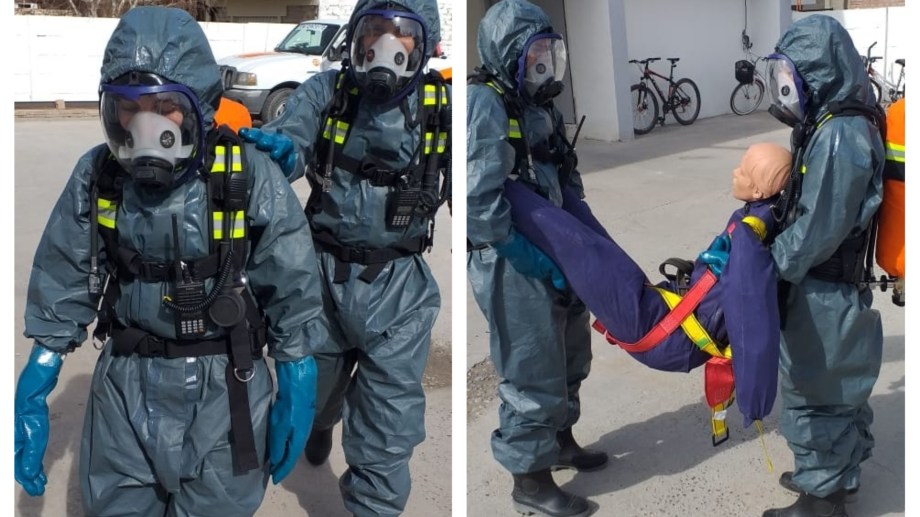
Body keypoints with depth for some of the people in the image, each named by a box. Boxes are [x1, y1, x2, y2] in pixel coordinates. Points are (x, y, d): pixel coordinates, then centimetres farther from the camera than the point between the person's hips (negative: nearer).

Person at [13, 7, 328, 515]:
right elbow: (61, 289, 3)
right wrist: (32, 395, 2)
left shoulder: (251, 178, -15)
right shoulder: (95, 177, -6)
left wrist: (295, 393, -3)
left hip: (225, 385, -2)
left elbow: (292, 292, -6)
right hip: (126, 384, 3)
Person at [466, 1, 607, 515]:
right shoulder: (487, 106, -17)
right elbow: (479, 201, -25)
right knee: (533, 372, -1)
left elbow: (567, 184, 17)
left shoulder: (540, 107, 12)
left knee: (568, 356, 24)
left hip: (553, 253, 10)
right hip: (513, 263, -10)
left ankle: (559, 439, 44)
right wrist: (532, 258, -23)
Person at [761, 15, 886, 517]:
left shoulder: (840, 135, -24)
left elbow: (820, 228, -24)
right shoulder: (832, 123, 7)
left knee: (812, 391, 3)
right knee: (836, 385, 21)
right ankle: (837, 473, 38)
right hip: (830, 283, 10)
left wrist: (770, 265, -15)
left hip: (823, 290, -10)